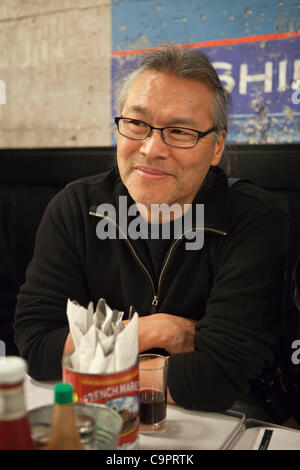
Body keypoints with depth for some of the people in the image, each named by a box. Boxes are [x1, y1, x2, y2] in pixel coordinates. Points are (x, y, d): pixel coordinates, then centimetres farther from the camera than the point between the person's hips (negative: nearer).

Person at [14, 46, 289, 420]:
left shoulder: (256, 222, -17)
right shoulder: (74, 210, -7)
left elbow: (219, 379, -24)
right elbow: (34, 344, -10)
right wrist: (159, 330, -16)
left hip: (213, 425, -2)